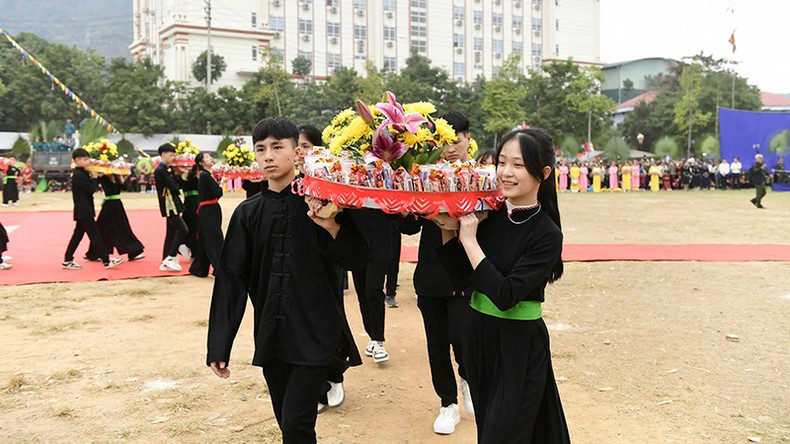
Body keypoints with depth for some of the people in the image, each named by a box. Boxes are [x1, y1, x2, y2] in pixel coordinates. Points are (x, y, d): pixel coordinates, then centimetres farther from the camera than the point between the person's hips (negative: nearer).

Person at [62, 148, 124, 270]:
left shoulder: (79, 173, 14)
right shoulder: (79, 175, -17)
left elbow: (88, 188, 17)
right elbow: (91, 189, -20)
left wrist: (91, 178, 5)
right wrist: (94, 178, -7)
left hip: (82, 211, 10)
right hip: (84, 211, -10)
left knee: (78, 235, 14)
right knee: (95, 235, -7)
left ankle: (67, 261, 19)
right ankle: (106, 261, -4)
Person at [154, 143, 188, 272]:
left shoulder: (168, 169, 15)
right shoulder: (160, 170, -14)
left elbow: (177, 182, 10)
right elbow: (173, 187, -18)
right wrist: (177, 192, 1)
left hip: (172, 205, 10)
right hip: (169, 205, -10)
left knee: (171, 233, 11)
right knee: (183, 230, -16)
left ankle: (165, 263, 16)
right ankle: (170, 257, -9)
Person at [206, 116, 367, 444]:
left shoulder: (320, 203, -5)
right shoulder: (248, 212, 3)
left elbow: (356, 259, -5)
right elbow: (231, 278, 3)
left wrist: (332, 226, -24)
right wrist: (219, 346, 1)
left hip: (314, 332, -4)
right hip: (269, 335, 4)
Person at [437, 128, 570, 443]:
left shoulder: (547, 235, -17)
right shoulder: (488, 214, -2)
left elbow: (505, 295, -25)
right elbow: (461, 279, -1)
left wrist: (469, 241, -22)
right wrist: (447, 230, -12)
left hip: (519, 347, -6)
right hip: (478, 335, 6)